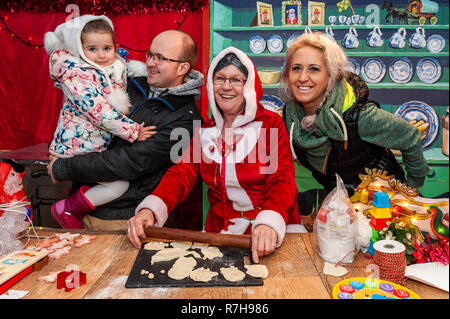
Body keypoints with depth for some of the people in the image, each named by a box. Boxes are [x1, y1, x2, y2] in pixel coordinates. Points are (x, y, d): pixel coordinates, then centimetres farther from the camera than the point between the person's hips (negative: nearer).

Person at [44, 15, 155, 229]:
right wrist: (133, 131, -22)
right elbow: (100, 112, -25)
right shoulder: (77, 75, -18)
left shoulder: (115, 69, 5)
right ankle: (65, 209, 4)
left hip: (100, 147, 9)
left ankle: (78, 190, 27)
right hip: (76, 151, -9)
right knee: (119, 184, -15)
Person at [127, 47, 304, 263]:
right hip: (219, 228, 3)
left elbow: (282, 180, -11)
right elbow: (183, 173, -1)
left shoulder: (271, 124, -1)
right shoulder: (205, 130, 9)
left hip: (271, 231, -2)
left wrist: (269, 223, -32)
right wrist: (150, 209, -20)